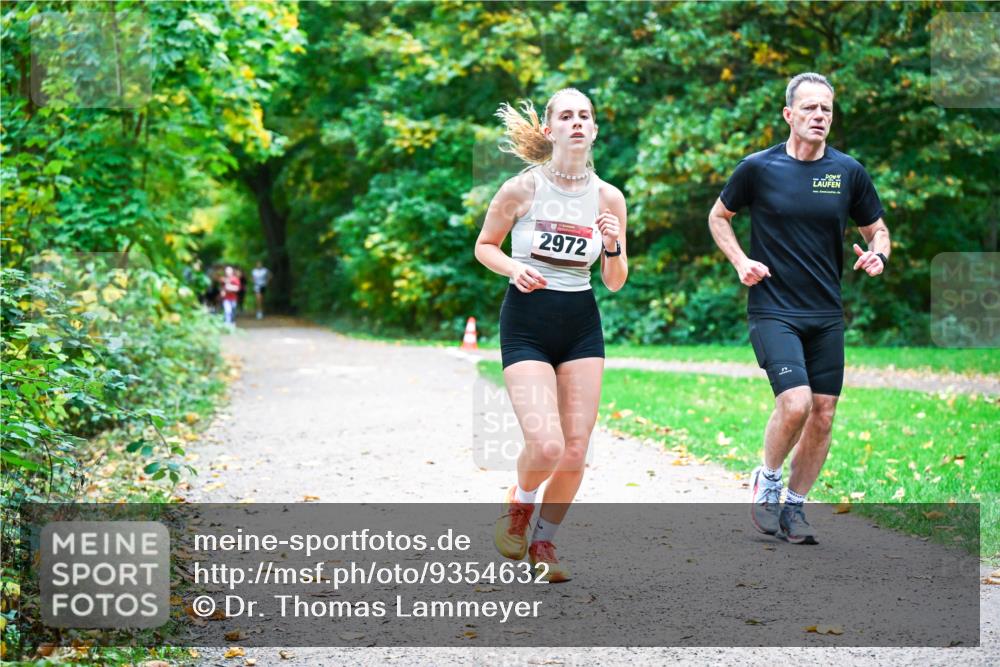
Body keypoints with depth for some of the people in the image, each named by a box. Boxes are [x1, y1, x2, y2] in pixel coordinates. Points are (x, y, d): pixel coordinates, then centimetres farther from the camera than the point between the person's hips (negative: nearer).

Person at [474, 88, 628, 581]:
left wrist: (613, 247, -13)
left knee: (575, 452, 0)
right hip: (526, 323, -3)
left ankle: (544, 541, 24)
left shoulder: (608, 198, 1)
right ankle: (519, 502, 18)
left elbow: (614, 283, 7)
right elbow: (484, 245, 6)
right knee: (546, 447, -17)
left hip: (582, 326, 4)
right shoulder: (522, 189, -8)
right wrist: (514, 268, -13)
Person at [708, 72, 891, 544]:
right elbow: (718, 216, 11)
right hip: (773, 310, -4)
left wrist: (877, 254, -8)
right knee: (796, 402, -20)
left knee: (823, 415, 3)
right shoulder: (758, 168, -4)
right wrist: (740, 261, -4)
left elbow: (876, 228, 14)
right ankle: (767, 480, 7)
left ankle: (794, 505, 21)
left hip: (827, 315, 4)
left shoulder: (849, 172, 3)